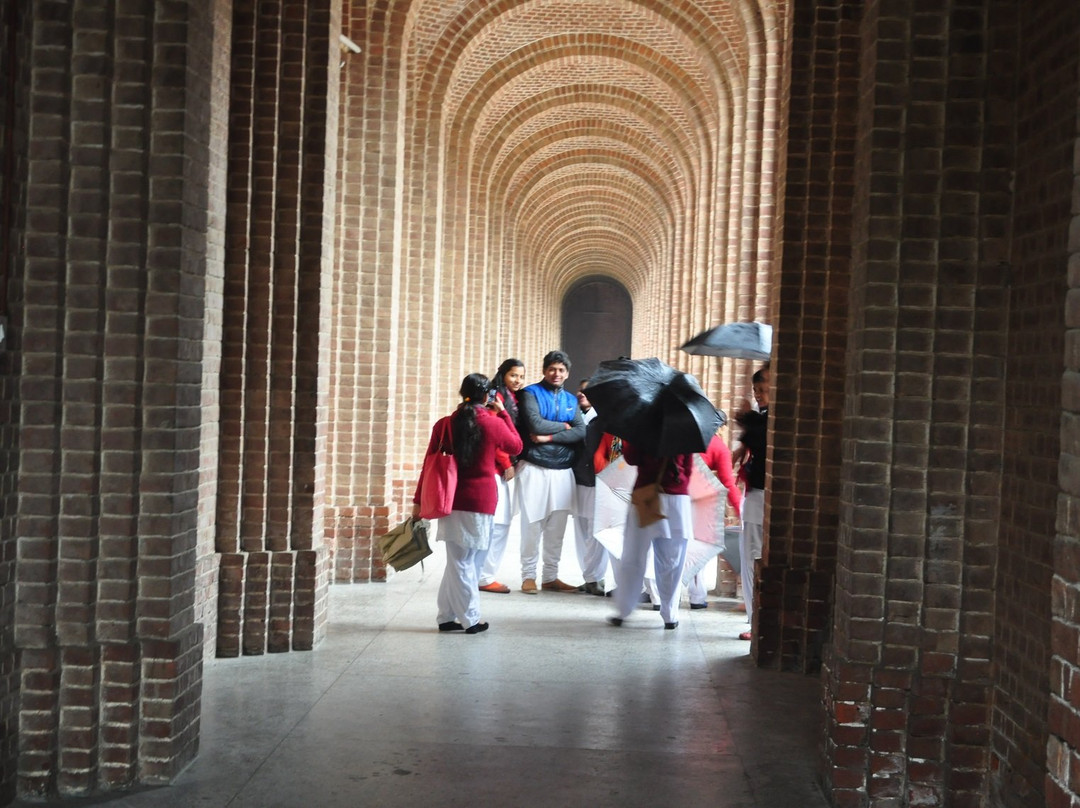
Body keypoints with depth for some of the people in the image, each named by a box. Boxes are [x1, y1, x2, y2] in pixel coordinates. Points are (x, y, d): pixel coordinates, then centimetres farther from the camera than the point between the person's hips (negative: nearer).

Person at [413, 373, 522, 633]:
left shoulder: (444, 424, 0)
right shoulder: (494, 423, -5)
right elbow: (516, 446, 14)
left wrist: (419, 500, 9)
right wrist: (504, 413, 17)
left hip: (451, 501, 2)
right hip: (482, 501, -2)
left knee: (457, 561, 9)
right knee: (466, 562, 4)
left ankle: (447, 617, 14)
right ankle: (471, 619, 7)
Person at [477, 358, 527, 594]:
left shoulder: (514, 398, 17)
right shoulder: (495, 397, -9)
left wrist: (513, 462, 3)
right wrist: (507, 464, -11)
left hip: (508, 466, 9)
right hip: (495, 467, -9)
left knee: (504, 522, 10)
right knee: (495, 522, -9)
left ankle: (488, 572, 16)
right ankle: (485, 577, -4)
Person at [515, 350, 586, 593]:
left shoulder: (571, 400, 14)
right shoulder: (531, 393, 1)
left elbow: (581, 432, 0)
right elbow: (535, 425, -15)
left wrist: (549, 437, -12)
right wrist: (563, 426, -2)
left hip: (563, 470, 4)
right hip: (534, 468, -4)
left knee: (557, 527, 6)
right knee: (532, 525, -3)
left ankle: (551, 577, 13)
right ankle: (528, 576, 6)